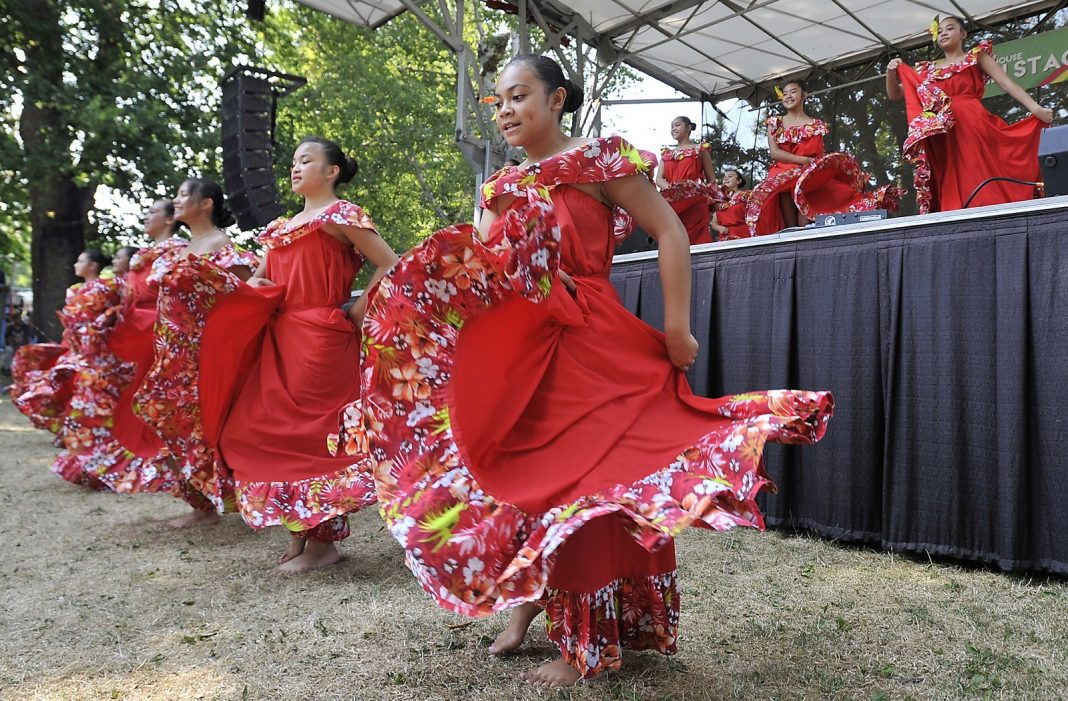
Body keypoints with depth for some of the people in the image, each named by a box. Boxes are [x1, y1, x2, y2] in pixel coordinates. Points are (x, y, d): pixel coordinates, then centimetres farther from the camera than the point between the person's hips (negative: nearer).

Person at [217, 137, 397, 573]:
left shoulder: (341, 215, -1)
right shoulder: (282, 226, 22)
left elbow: (390, 264, -8)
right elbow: (262, 281, 24)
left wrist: (359, 309, -10)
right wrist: (249, 287, 3)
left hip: (321, 337, -8)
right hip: (281, 338, 8)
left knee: (309, 428, -7)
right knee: (271, 427, 6)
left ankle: (322, 541, 3)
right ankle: (298, 533, 16)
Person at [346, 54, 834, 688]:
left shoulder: (597, 159, -4)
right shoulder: (502, 187, 14)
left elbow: (671, 232, -9)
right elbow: (480, 269, 14)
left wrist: (676, 329, -14)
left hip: (585, 345, -6)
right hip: (515, 350, 6)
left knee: (578, 478, -2)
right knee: (520, 475, 10)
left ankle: (587, 643, 11)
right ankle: (526, 602, 28)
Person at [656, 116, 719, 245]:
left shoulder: (700, 149, 12)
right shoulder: (666, 153, 21)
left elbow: (711, 180, 9)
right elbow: (659, 179, 8)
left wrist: (711, 206, -4)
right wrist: (671, 189, -13)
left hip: (695, 206, -3)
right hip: (672, 207, 3)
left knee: (698, 242, -12)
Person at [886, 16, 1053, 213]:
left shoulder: (976, 56, 15)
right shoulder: (927, 69, 23)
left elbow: (1006, 82, 4)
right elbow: (894, 95, 24)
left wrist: (1035, 108, -8)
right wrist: (891, 71, 4)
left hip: (972, 129, -3)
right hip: (941, 141, 3)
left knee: (980, 185, -13)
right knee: (950, 194, -4)